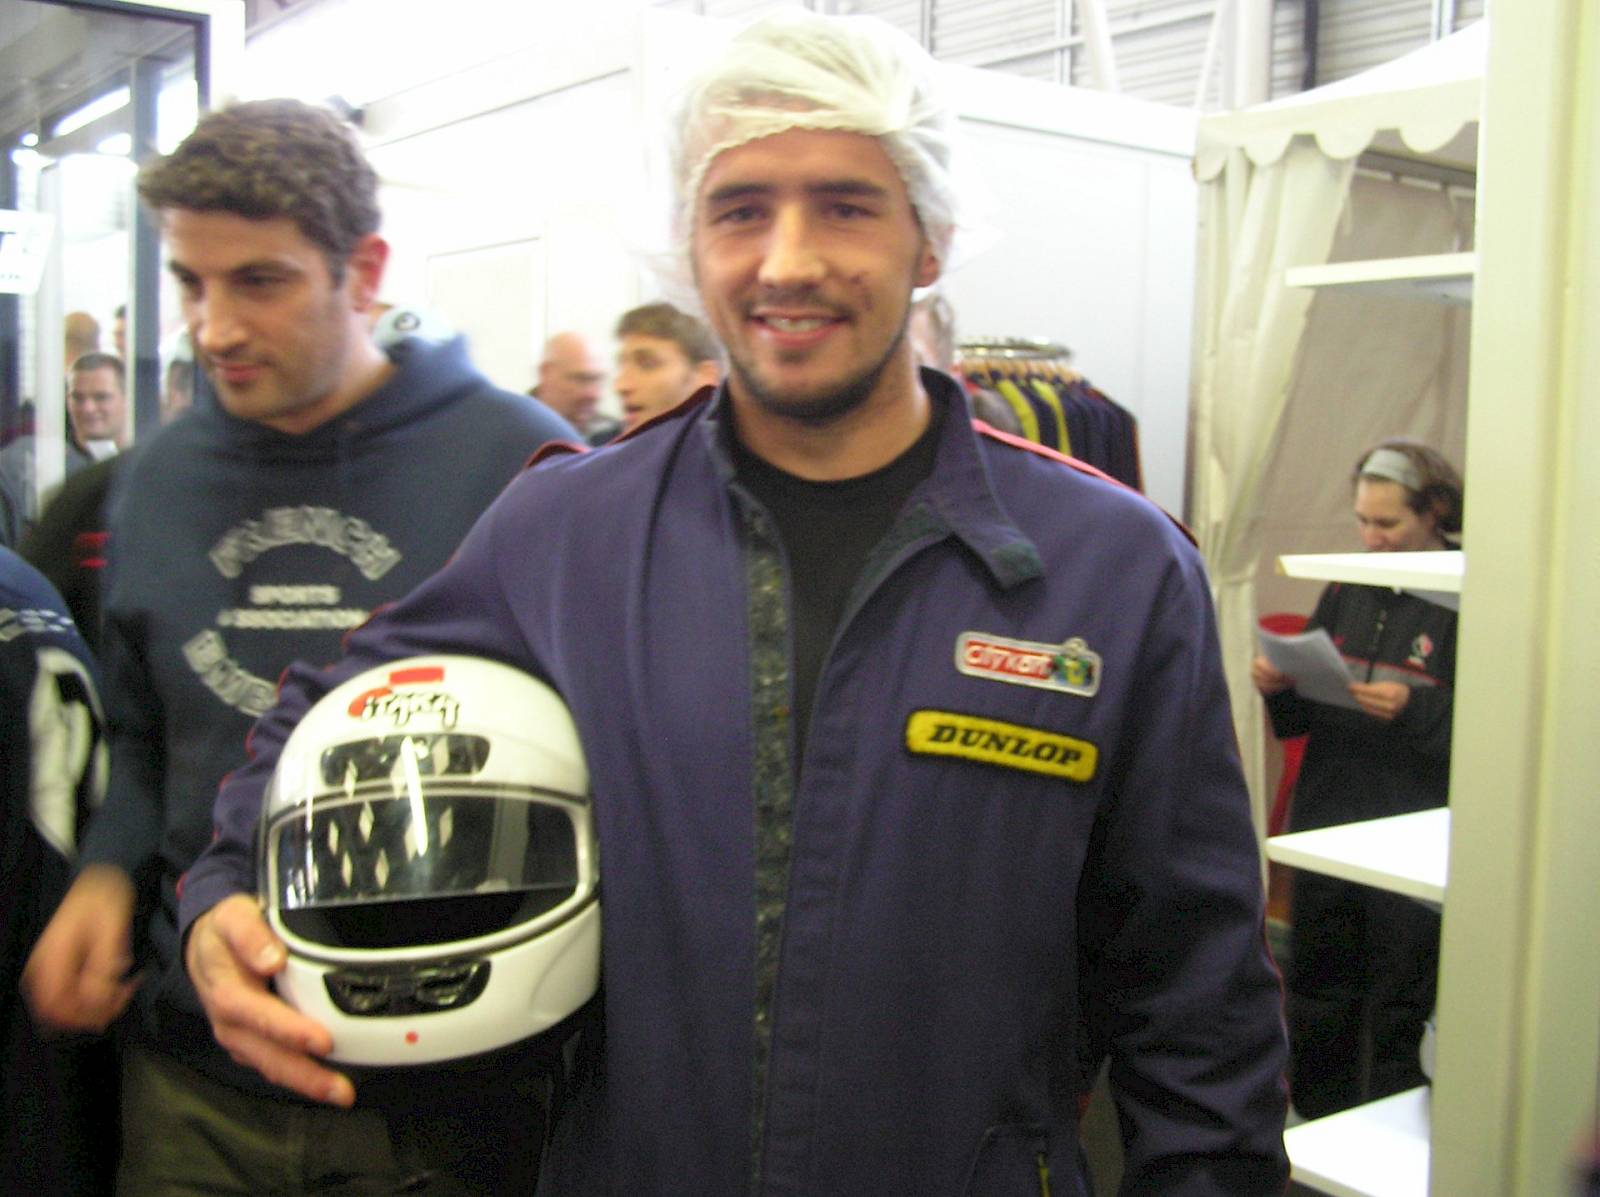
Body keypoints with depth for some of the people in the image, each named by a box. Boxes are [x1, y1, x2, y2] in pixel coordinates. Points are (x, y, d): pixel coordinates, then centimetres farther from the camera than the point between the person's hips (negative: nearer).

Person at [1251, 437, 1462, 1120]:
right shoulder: (1348, 589, 9)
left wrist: (1415, 711, -25)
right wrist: (1281, 688, -5)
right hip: (1326, 826, 6)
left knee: (1400, 1013, 6)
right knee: (1317, 995, 16)